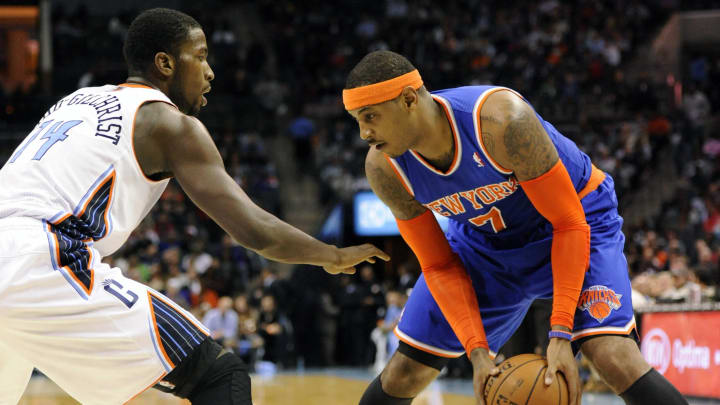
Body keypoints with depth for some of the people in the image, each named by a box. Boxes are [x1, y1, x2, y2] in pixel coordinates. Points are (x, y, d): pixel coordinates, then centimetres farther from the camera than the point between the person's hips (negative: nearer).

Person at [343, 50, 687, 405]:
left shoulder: (501, 120, -37)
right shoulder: (384, 169, -21)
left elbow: (569, 223, -29)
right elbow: (439, 266, -10)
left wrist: (561, 333, -35)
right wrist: (476, 350, -24)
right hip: (484, 237, 5)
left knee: (614, 358, -27)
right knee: (403, 375, 1)